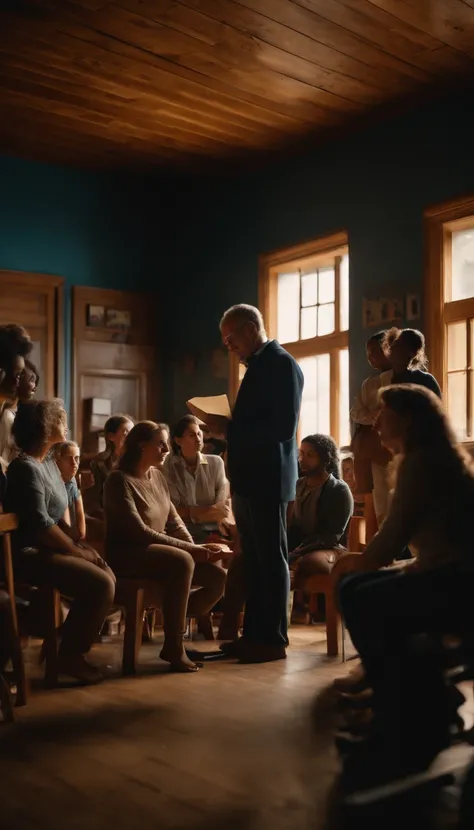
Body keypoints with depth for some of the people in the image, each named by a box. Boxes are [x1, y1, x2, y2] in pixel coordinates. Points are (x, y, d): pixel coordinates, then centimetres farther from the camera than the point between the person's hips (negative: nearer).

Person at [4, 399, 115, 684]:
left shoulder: (49, 461, 13)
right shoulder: (26, 468, -17)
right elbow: (40, 525, -23)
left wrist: (80, 544, 3)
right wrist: (77, 551, -13)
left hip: (47, 548, 10)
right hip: (29, 553, -9)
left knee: (108, 577, -2)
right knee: (101, 584, -19)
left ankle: (67, 645, 7)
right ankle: (70, 656, -5)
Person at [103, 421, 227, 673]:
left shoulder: (158, 477, 11)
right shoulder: (119, 480, -13)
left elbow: (175, 522, 10)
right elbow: (140, 532, -22)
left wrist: (196, 548, -9)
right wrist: (190, 549, -23)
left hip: (160, 554, 8)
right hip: (128, 555, -8)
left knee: (218, 578, -8)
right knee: (183, 561, -35)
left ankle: (174, 626, 11)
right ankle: (173, 646, -23)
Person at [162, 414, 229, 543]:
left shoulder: (215, 462, 7)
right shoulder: (170, 467, 3)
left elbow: (222, 506, 2)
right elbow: (173, 510, -1)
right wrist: (209, 510, -6)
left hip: (214, 530, 2)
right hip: (187, 531, -2)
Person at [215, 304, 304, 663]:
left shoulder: (281, 364, -11)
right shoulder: (258, 365, 17)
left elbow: (284, 426, -21)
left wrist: (230, 428, -18)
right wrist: (228, 429, 6)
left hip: (268, 479, -9)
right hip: (248, 478, 9)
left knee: (272, 560, -1)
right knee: (253, 561, 12)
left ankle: (274, 640, 7)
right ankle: (254, 634, 20)